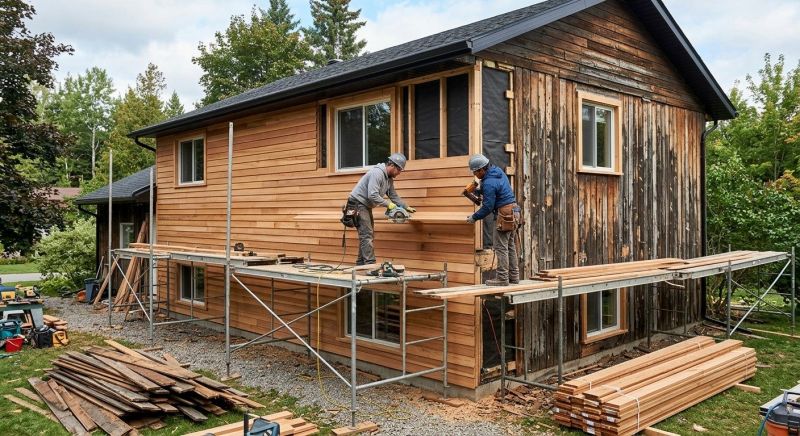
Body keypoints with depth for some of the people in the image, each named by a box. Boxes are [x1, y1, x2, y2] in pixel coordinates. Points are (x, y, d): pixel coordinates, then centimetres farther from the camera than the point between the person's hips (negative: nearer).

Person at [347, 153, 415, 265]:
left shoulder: (389, 179, 9)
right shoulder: (377, 173, -22)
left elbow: (394, 195, 18)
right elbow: (373, 195, -29)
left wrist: (406, 207, 14)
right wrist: (388, 204, -21)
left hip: (366, 206, 10)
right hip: (357, 203, -10)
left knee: (367, 234, 10)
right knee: (367, 234, -14)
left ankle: (361, 264, 15)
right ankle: (370, 264, -17)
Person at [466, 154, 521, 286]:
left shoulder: (489, 183, -20)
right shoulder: (497, 171, 8)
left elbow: (487, 207, -17)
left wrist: (474, 217, -5)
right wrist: (479, 191, 15)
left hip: (504, 215, -10)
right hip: (513, 211, 10)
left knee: (501, 247, -4)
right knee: (510, 246, 15)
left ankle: (502, 278, -1)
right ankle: (513, 276, 21)